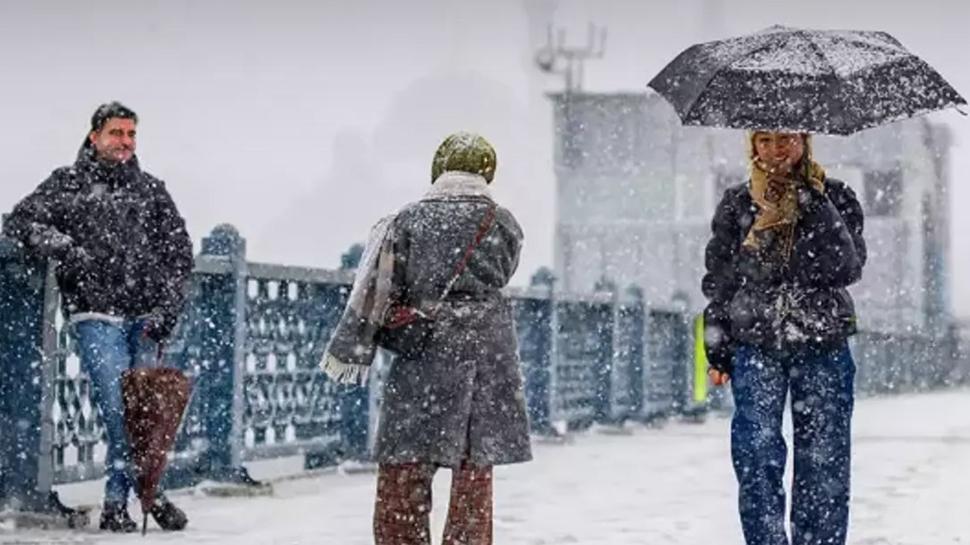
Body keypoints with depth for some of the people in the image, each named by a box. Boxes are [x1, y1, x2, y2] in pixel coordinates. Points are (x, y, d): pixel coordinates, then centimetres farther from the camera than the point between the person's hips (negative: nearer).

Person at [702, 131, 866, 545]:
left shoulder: (835, 198, 6)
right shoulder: (737, 205, 9)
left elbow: (848, 268, -8)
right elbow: (718, 281, 12)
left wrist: (814, 208, -15)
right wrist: (717, 350, 6)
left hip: (823, 344, 0)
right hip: (756, 345, 0)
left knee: (824, 464, 0)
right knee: (757, 458, -8)